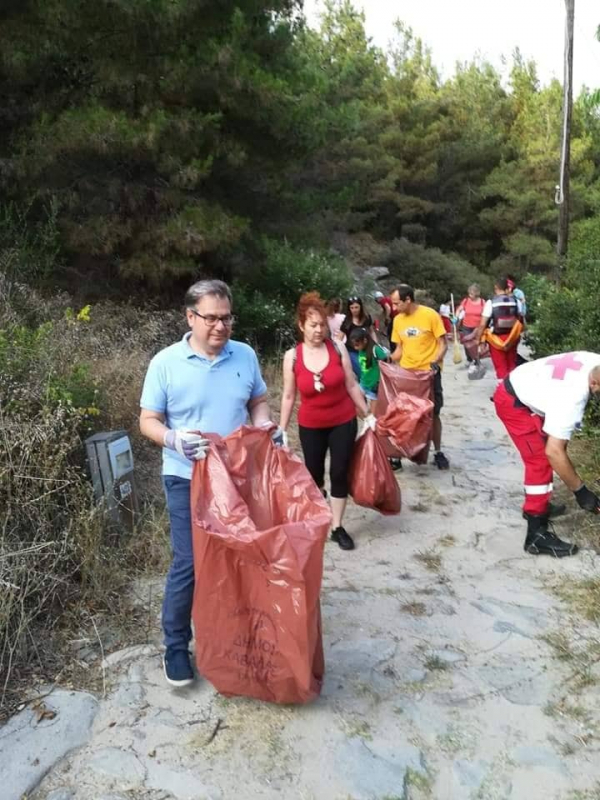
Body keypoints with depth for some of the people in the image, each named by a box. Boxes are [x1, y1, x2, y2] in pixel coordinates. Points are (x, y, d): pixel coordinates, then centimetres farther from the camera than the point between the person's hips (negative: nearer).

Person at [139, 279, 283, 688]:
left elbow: (259, 402, 11)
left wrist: (268, 428, -10)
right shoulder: (166, 363, -11)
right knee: (188, 563, 0)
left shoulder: (245, 356, -1)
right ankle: (176, 646, 20)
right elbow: (148, 421, -7)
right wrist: (173, 439, -28)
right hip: (188, 480, -3)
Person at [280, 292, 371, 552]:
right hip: (310, 426, 0)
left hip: (343, 422, 0)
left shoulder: (338, 349, -10)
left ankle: (337, 527, 20)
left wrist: (368, 415, 0)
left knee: (339, 473, 6)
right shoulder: (292, 356, -10)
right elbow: (288, 396, -3)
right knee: (314, 475, 12)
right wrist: (282, 430, -3)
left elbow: (351, 385, -2)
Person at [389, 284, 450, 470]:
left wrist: (435, 363, -23)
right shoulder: (398, 320, 3)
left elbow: (443, 344, -8)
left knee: (433, 413, 6)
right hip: (406, 373, 4)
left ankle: (438, 452, 21)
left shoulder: (430, 315, -11)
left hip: (429, 372, -3)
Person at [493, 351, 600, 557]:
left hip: (524, 388, 10)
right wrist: (580, 491, -24)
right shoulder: (572, 398, -37)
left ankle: (536, 505, 38)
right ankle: (537, 536, -6)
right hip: (513, 401, -9)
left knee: (544, 455, 19)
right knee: (541, 461, -12)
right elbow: (554, 452, -34)